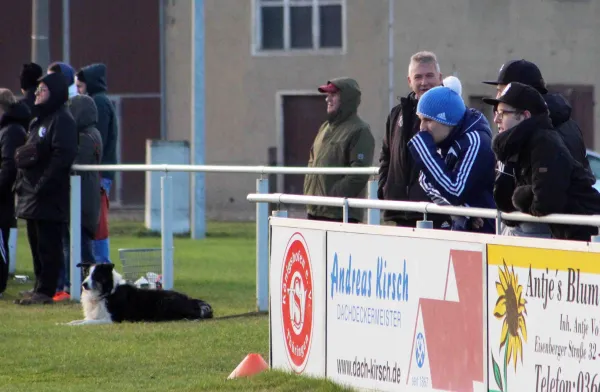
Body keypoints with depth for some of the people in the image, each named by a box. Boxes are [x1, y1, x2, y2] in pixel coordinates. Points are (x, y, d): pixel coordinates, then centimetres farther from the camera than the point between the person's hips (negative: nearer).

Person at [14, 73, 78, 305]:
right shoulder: (37, 120, 21)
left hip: (50, 197, -10)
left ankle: (45, 290, -5)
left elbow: (63, 156, -19)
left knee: (48, 245, -7)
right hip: (32, 196, 10)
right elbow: (23, 155, 24)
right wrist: (21, 182, 12)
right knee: (36, 245, 11)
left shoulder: (62, 120, -10)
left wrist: (42, 186, -21)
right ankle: (40, 289, 16)